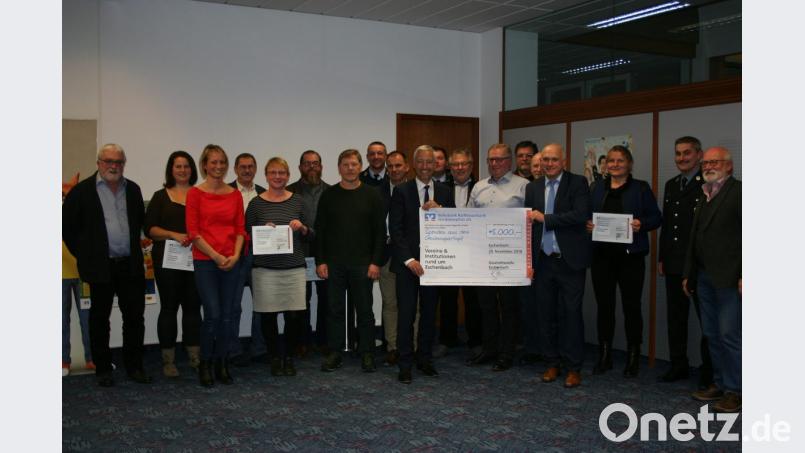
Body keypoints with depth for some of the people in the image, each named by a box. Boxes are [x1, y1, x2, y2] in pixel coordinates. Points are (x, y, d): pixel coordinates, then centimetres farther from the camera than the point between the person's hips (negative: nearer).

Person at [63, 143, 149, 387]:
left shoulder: (133, 189, 9)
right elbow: (67, 227, 0)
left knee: (135, 316, 6)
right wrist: (84, 254, 0)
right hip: (100, 266, -3)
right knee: (99, 318, 7)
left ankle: (134, 366, 18)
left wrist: (133, 249, 13)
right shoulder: (82, 190, -3)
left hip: (131, 265, 3)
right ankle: (102, 369, 19)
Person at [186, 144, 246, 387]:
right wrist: (216, 256, -11)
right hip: (205, 261, -3)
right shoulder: (195, 193, -2)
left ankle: (222, 365, 19)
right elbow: (193, 231, -6)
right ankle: (205, 365, 10)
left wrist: (235, 255, -6)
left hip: (231, 262, 4)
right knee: (212, 314, -8)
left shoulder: (235, 194, 9)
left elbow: (240, 228, 9)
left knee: (227, 315, 6)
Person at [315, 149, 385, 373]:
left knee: (365, 310, 5)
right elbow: (319, 230, 5)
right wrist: (320, 261, -3)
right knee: (335, 310, 6)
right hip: (333, 264, 1)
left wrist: (376, 262, -6)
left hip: (362, 263, -1)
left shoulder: (371, 195, 3)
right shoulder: (329, 195, 5)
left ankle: (367, 354, 15)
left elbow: (380, 231, 1)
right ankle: (334, 353, 16)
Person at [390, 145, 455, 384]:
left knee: (430, 313, 10)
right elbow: (395, 229, -6)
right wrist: (409, 260, -14)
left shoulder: (444, 192, 8)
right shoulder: (402, 191, -1)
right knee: (406, 314, -1)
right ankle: (405, 364, 8)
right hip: (407, 262, -3)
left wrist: (439, 210, -13)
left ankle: (425, 360, 23)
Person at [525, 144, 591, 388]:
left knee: (572, 313, 0)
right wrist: (528, 259, 4)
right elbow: (528, 223, 9)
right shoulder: (533, 187, 10)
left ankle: (573, 367, 11)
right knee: (545, 314, 9)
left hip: (569, 260, -4)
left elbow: (580, 215, -16)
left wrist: (544, 218, -14)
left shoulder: (578, 183, -2)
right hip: (543, 261, 4)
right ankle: (552, 363, 22)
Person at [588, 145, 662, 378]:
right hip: (602, 255, 3)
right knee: (604, 305, 8)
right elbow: (587, 215, 14)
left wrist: (641, 224, -18)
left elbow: (656, 217, 1)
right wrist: (588, 225, -7)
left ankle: (633, 358, 15)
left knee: (631, 306, 3)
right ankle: (604, 356, 18)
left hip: (630, 255, -3)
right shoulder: (598, 188, 12)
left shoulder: (641, 188, 2)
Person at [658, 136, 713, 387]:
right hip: (674, 264, 7)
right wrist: (662, 258, 13)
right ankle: (678, 366, 23)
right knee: (676, 317, 13)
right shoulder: (671, 185, 13)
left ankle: (708, 372, 15)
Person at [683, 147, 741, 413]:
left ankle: (734, 391, 7)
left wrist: (743, 276, -18)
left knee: (729, 335, -4)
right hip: (704, 277, 8)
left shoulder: (738, 191, -6)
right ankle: (720, 384, 21)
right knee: (712, 335, 11)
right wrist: (688, 274, 16)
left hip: (729, 278, -7)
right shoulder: (704, 196, 18)